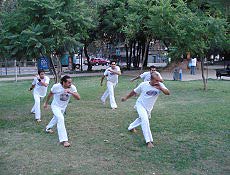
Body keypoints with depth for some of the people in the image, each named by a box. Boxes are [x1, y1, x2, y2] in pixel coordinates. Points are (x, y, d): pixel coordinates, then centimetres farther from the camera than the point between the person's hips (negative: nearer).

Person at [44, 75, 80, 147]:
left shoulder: (72, 87, -24)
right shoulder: (56, 86, -27)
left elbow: (78, 98, -32)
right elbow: (50, 94, -8)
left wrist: (70, 92, -46)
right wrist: (46, 103, 4)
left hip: (63, 107, 5)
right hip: (55, 106, -5)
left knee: (56, 118, 27)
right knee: (61, 119, -26)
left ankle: (48, 128, 59)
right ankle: (64, 140, -23)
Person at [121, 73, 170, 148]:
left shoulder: (160, 85, -20)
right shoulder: (143, 85, -21)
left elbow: (168, 93, -33)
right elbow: (134, 92, -5)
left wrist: (160, 88, -49)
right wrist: (126, 97, 4)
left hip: (149, 108, 5)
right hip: (140, 104, -4)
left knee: (142, 119, 26)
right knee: (145, 120, -24)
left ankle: (131, 127, 55)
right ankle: (149, 141, -21)